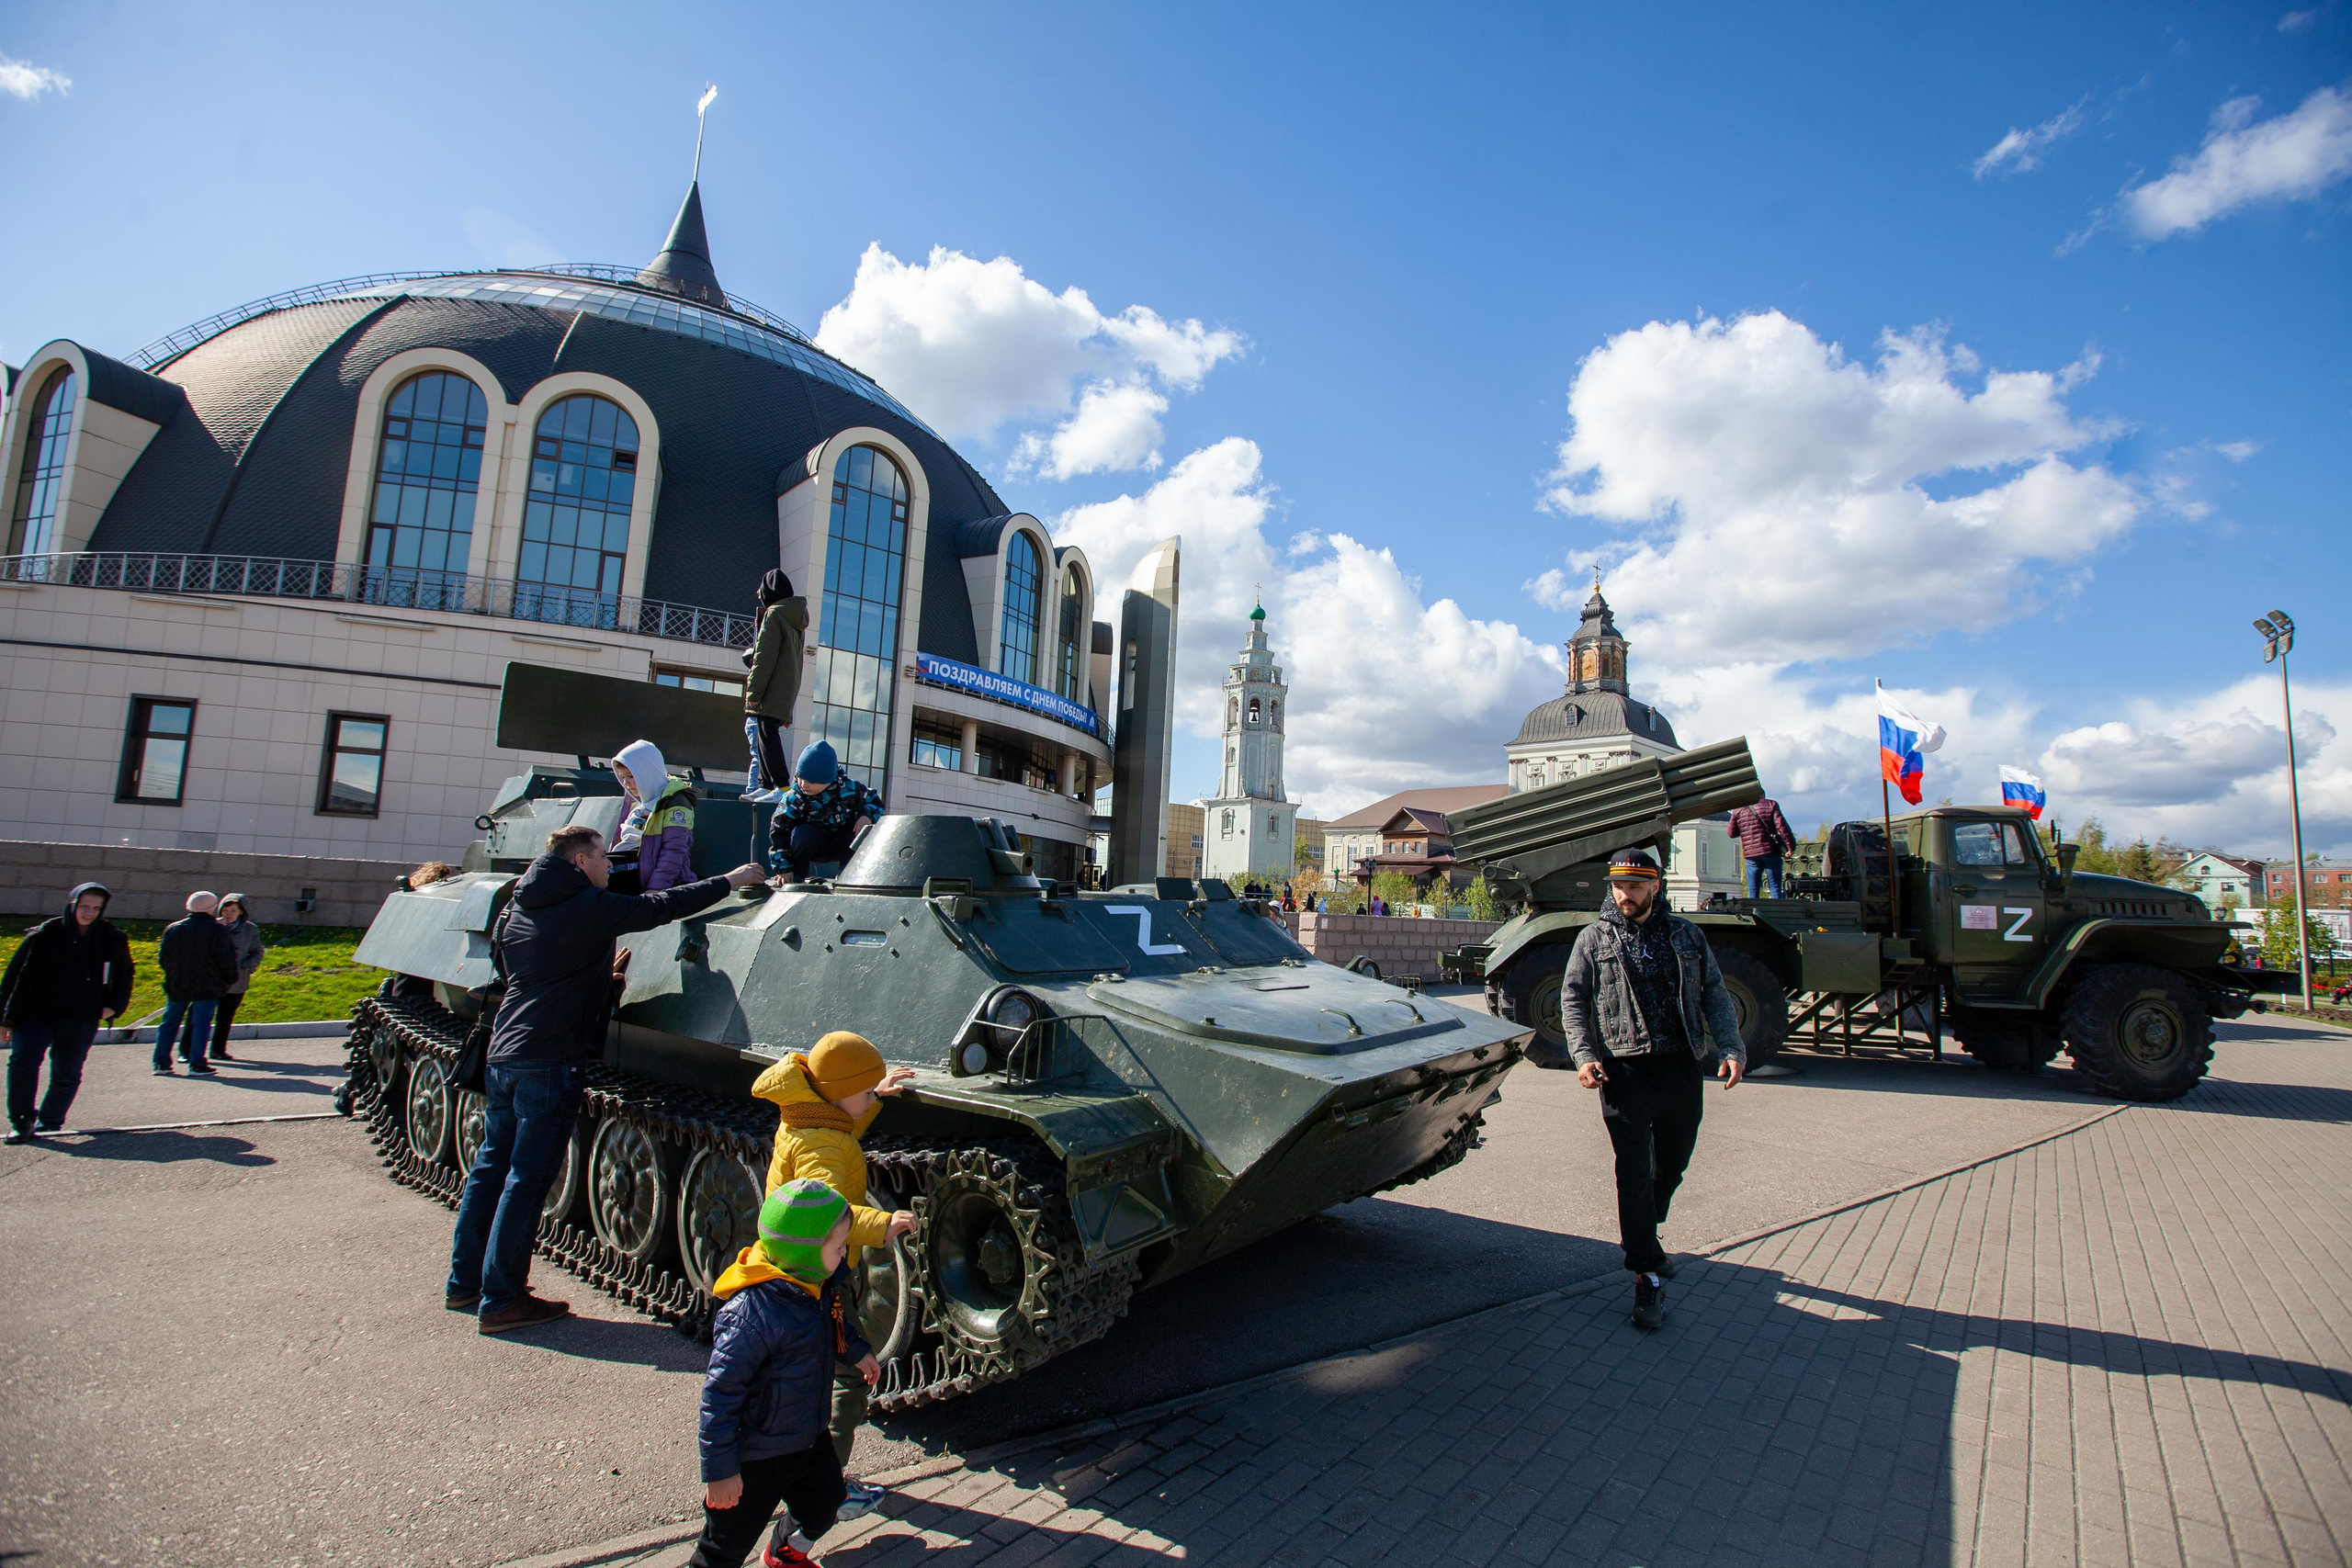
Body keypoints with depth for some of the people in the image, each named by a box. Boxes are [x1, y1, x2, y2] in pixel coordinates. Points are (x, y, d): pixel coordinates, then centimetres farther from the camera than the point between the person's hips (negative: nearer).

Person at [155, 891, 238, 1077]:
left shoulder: (172, 929, 4)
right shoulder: (217, 930, -10)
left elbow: (162, 959, 10)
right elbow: (225, 961, -10)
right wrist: (231, 979, 6)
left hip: (176, 985, 4)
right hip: (207, 987, -4)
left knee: (170, 1023, 13)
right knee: (201, 1024, 1)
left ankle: (161, 1063, 14)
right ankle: (196, 1064, 0)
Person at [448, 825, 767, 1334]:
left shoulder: (516, 910, 13)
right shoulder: (590, 907, -12)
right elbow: (661, 906, -8)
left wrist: (603, 975, 24)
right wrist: (729, 881, 0)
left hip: (503, 1053, 9)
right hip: (550, 1062, -8)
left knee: (491, 1166, 17)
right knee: (527, 1178, -2)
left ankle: (464, 1282, 27)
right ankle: (500, 1301, 5)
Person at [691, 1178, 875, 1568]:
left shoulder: (818, 1284, -9)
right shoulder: (752, 1314, -35)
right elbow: (721, 1393, -28)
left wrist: (856, 1351, 23)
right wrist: (720, 1470, -22)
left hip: (809, 1440, 8)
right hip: (756, 1459, -8)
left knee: (824, 1505, 25)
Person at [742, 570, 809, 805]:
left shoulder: (774, 614, -7)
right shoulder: (797, 620, 19)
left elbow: (765, 657, -15)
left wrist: (754, 690, -14)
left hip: (771, 692, -9)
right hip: (787, 694, 9)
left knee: (767, 735, -11)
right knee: (768, 736, 13)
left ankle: (781, 786, -18)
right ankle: (766, 785, 12)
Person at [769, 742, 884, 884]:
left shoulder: (848, 788, -14)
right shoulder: (794, 800, -18)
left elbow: (874, 801, 0)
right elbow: (779, 832, -19)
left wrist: (866, 816, -23)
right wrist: (784, 869, -23)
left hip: (844, 848, 2)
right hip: (817, 848, -2)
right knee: (803, 833, -33)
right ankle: (797, 875, -9)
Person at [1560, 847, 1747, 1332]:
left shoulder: (1686, 935, 11)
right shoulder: (1594, 939, 5)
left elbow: (1715, 994, 10)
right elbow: (1572, 999, 3)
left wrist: (1731, 1048, -5)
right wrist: (1585, 1056, -10)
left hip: (1683, 1070, 3)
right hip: (1625, 1073, -3)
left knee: (1672, 1165, 16)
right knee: (1635, 1174, -6)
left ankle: (1643, 1234, 40)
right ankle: (1648, 1275, 3)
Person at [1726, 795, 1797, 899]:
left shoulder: (1738, 810, 8)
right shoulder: (1771, 805, 3)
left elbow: (1732, 833, 11)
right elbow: (1782, 826, -7)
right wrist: (1791, 845, -7)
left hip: (1751, 855, 1)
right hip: (1771, 851, -1)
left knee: (1753, 890, 4)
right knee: (1775, 888, 3)